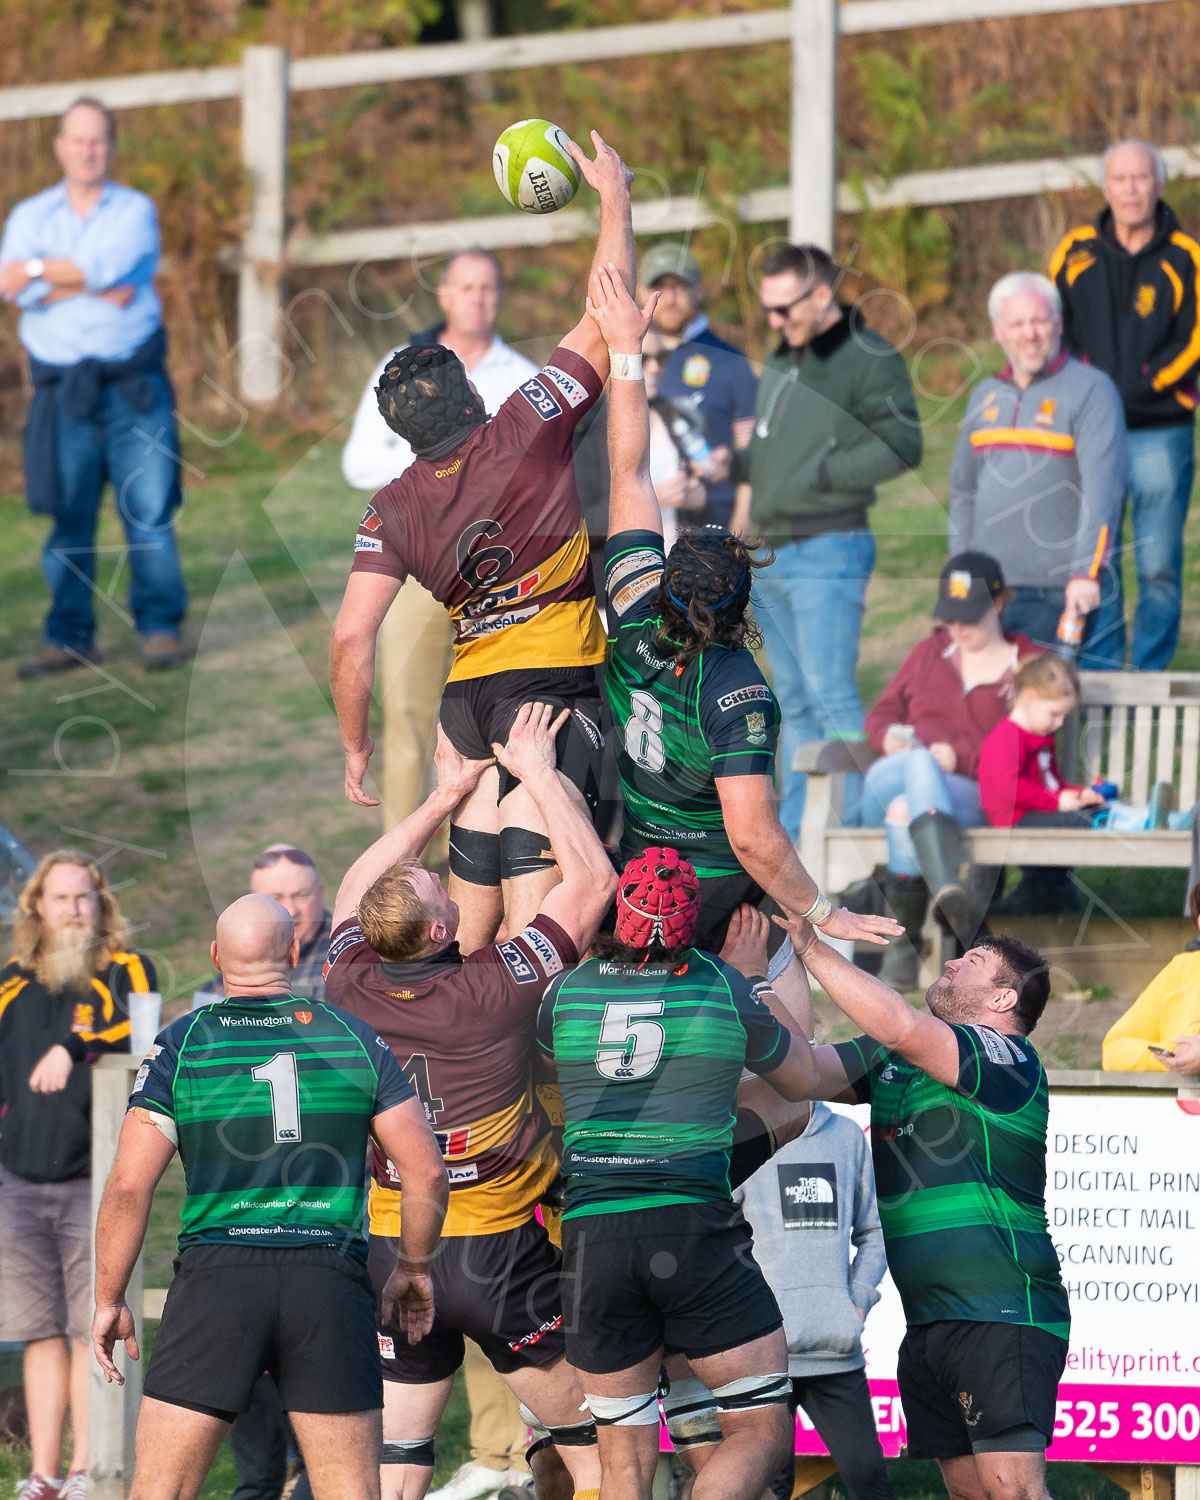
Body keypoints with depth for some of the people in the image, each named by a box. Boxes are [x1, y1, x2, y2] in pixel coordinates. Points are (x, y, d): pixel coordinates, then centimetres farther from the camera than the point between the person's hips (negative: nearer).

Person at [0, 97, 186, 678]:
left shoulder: (135, 211, 6)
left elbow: (108, 264, -13)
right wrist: (99, 288, -13)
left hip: (134, 387, -1)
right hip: (62, 386, 1)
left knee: (149, 510, -6)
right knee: (67, 516, 0)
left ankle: (160, 627, 1)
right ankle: (69, 636, 6)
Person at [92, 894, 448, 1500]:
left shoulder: (180, 1045, 1)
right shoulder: (355, 1038, 6)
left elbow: (128, 1184, -5)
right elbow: (426, 1172, 4)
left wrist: (108, 1301, 4)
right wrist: (413, 1268, 20)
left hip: (216, 1275, -1)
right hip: (331, 1283, 2)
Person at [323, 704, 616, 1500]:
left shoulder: (352, 991, -6)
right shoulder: (497, 989, -18)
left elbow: (355, 889, 16)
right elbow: (593, 878, -8)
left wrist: (448, 794, 20)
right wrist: (539, 772, 1)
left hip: (392, 1249, 4)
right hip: (500, 1252, -4)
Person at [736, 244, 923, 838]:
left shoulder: (869, 359, -10)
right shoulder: (783, 356, 16)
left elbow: (901, 446, -16)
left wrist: (819, 474, -15)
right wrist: (752, 497, 13)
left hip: (827, 550, -9)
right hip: (771, 554, 9)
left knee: (830, 692, -13)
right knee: (793, 700, 12)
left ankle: (851, 827, -13)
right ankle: (794, 829, 16)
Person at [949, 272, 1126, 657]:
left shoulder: (1090, 390, -4)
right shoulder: (985, 397, 16)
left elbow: (1101, 490, -15)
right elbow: (963, 491, 24)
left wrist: (1086, 571, -25)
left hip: (1054, 594, -6)